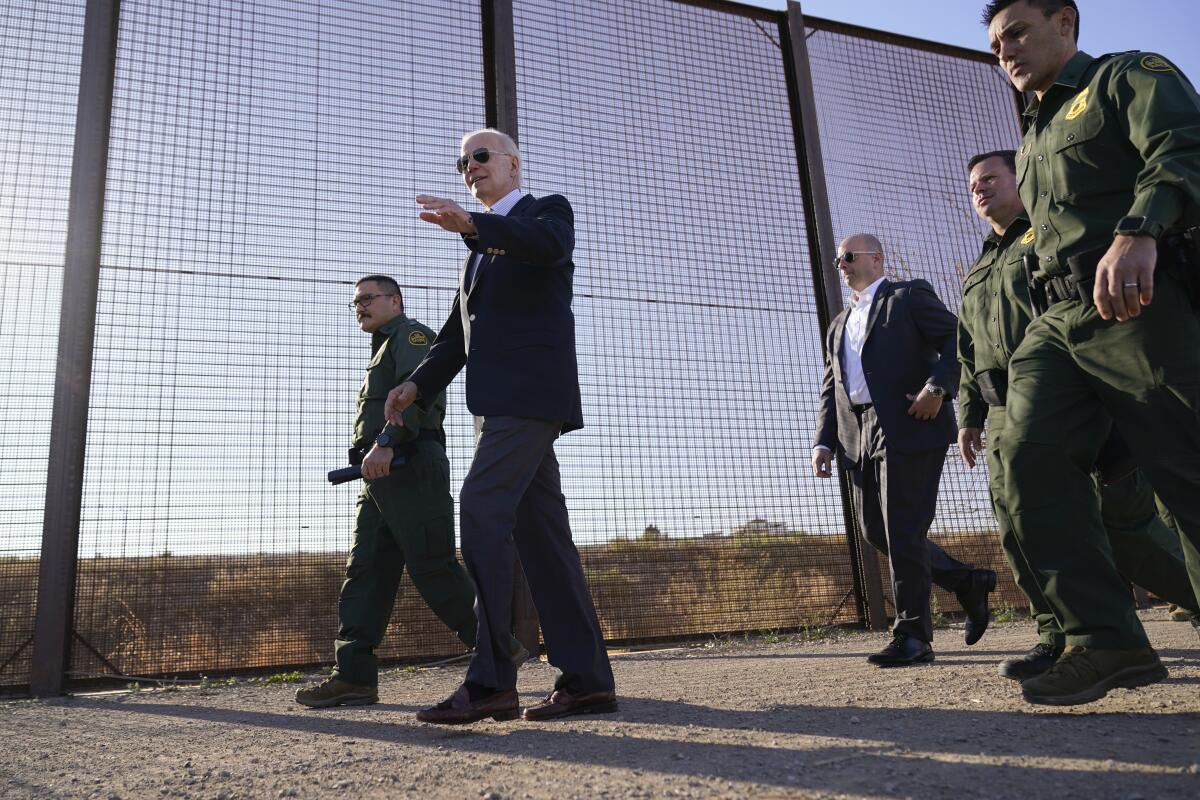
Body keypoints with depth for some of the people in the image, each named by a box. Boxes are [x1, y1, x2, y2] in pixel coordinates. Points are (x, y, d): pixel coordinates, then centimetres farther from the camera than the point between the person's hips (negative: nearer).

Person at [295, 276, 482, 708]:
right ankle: (354, 675, -2)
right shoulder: (384, 350, 33)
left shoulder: (410, 334, 4)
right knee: (365, 570, 1)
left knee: (432, 567, -12)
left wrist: (385, 441, -27)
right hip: (382, 474, 10)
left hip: (409, 464, -10)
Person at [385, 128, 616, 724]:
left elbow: (549, 244, -19)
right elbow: (457, 333, 25)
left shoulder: (548, 210, 8)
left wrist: (471, 224, -34)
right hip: (498, 400, 8)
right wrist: (417, 384, 9)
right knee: (539, 530, 3)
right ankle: (587, 678, 6)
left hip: (531, 389, -8)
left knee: (481, 510, -20)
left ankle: (490, 680, -18)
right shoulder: (481, 248, 31)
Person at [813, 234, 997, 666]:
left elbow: (958, 340, -3)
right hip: (859, 436, 7)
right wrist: (824, 442, 7)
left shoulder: (910, 294, 8)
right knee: (875, 531, 5)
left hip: (909, 426, -7)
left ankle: (912, 637, -2)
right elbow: (831, 390, 20)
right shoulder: (838, 326, 26)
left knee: (902, 532, -9)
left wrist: (936, 387, -20)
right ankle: (966, 582, 22)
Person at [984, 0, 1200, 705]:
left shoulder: (1132, 76, 8)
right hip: (1060, 320, 7)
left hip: (1141, 303, -6)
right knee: (1032, 457, -12)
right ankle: (1107, 640, -11)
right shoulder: (1034, 140, 30)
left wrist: (1139, 232, -33)